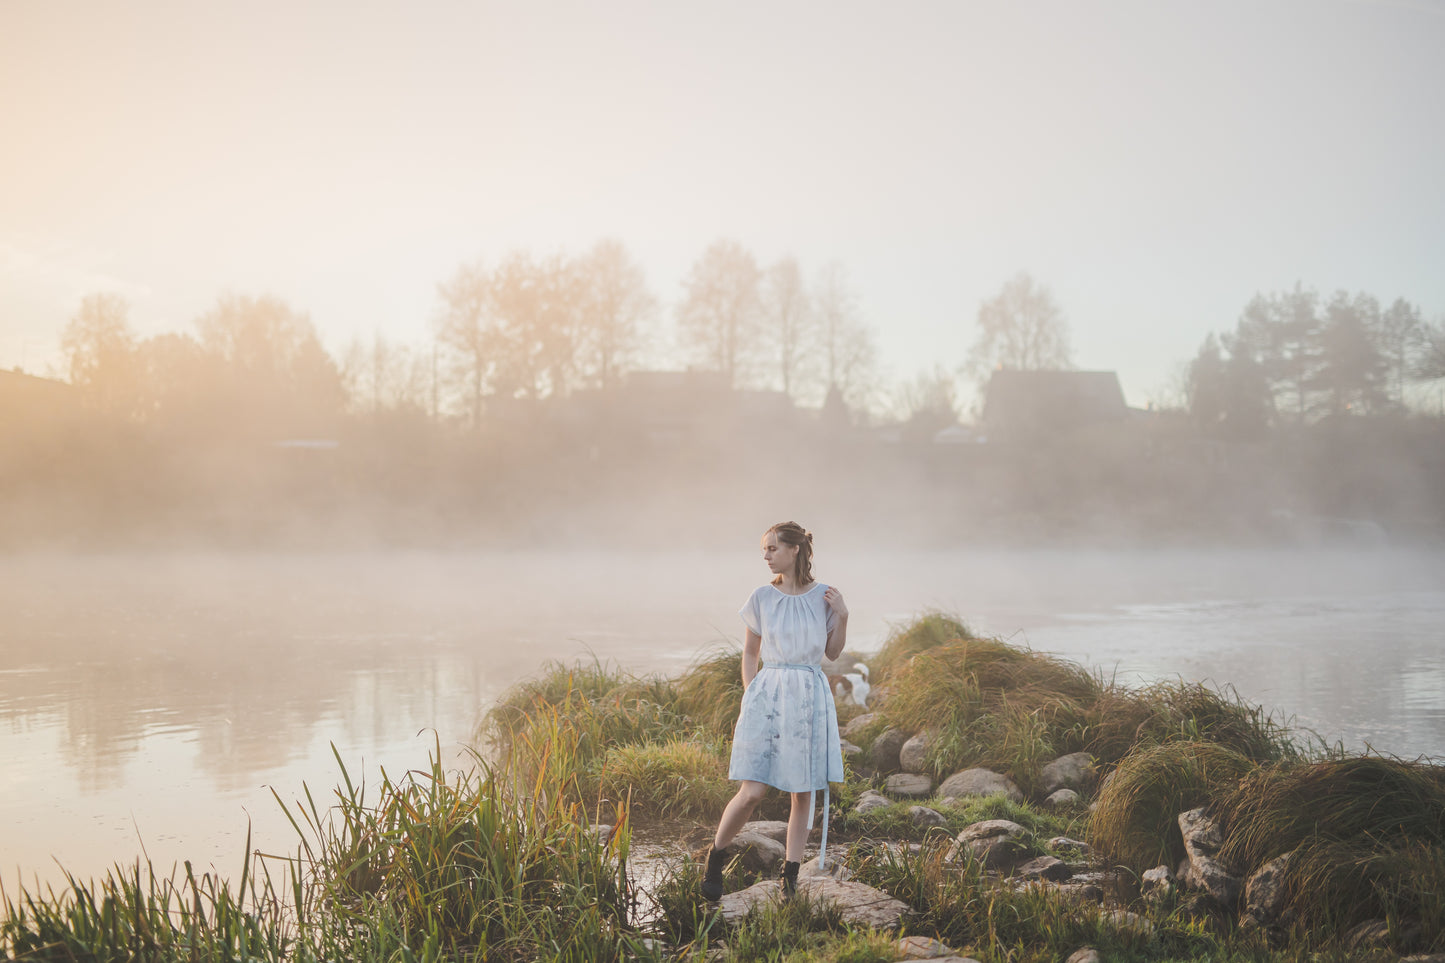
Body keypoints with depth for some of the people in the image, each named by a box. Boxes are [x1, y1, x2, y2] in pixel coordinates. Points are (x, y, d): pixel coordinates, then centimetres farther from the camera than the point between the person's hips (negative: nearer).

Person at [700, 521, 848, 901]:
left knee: (804, 793, 5)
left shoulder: (824, 596, 3)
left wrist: (842, 616, -3)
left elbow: (833, 652, 11)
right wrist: (749, 697, 2)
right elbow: (750, 652, 10)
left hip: (810, 696, 1)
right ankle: (715, 857, 13)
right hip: (767, 695, -1)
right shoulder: (762, 597, 2)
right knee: (752, 792, -8)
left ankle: (790, 877, 15)